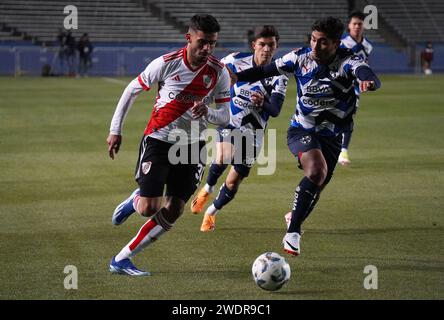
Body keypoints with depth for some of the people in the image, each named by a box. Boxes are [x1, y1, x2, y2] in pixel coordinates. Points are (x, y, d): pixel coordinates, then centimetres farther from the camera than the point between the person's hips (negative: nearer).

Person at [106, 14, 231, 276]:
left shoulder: (219, 72, -8)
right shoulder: (167, 63, -15)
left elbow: (225, 117, -3)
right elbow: (132, 91, -1)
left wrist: (207, 112, -26)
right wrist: (116, 130, -1)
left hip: (192, 145, 3)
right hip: (158, 139, -3)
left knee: (173, 212, -2)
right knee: (150, 208, -15)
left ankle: (122, 260, 9)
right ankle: (135, 201, 25)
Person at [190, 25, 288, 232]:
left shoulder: (278, 76, -13)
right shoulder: (236, 60, -12)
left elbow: (275, 111, -23)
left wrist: (262, 103, -43)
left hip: (251, 133, 1)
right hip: (229, 120, -1)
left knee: (233, 182, 3)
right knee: (223, 158, -29)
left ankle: (211, 213, 30)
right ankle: (207, 189, 3)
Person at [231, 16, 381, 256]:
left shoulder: (347, 61, -17)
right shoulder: (301, 57, -10)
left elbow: (364, 71, -39)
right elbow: (267, 70, 0)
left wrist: (368, 81, -64)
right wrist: (237, 77, -15)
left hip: (331, 136, 2)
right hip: (301, 130, -2)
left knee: (316, 187, 12)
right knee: (317, 170, -29)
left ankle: (294, 217, 46)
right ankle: (293, 232, -24)